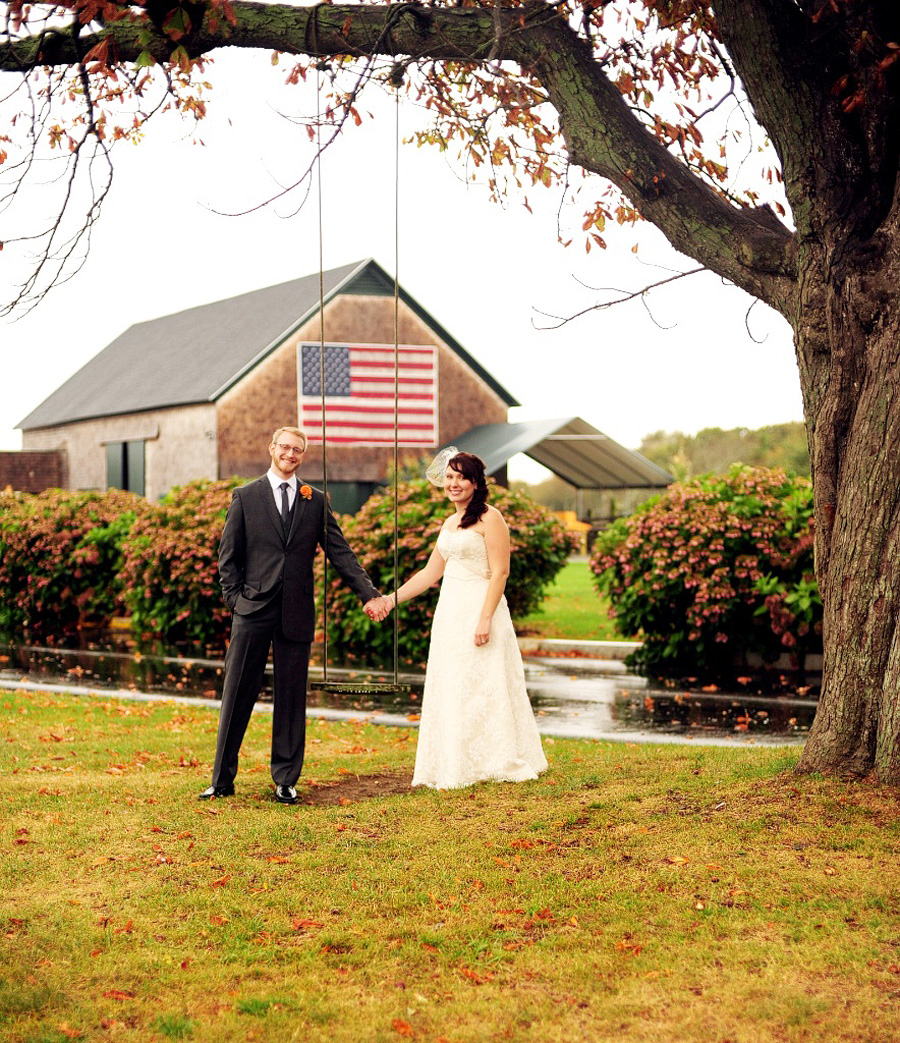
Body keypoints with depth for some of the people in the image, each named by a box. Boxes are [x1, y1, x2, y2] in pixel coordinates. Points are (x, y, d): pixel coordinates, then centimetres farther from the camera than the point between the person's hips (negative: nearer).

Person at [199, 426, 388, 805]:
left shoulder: (315, 501, 9)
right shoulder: (246, 497, 5)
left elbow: (340, 552, 7)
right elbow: (228, 556, 6)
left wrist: (368, 594, 0)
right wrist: (235, 598, -4)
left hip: (296, 614, 2)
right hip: (253, 611, -1)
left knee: (291, 699, 6)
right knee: (237, 695, 1)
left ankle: (285, 781, 15)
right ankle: (222, 779, 10)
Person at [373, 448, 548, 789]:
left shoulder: (489, 518, -8)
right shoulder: (449, 524, 16)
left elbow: (500, 572, -14)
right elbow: (431, 573, 20)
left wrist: (486, 619, -21)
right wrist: (392, 598, 14)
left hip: (479, 609, -8)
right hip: (450, 613, 8)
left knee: (480, 689, -4)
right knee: (450, 691, 9)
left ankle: (495, 764, 5)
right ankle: (454, 768, 15)